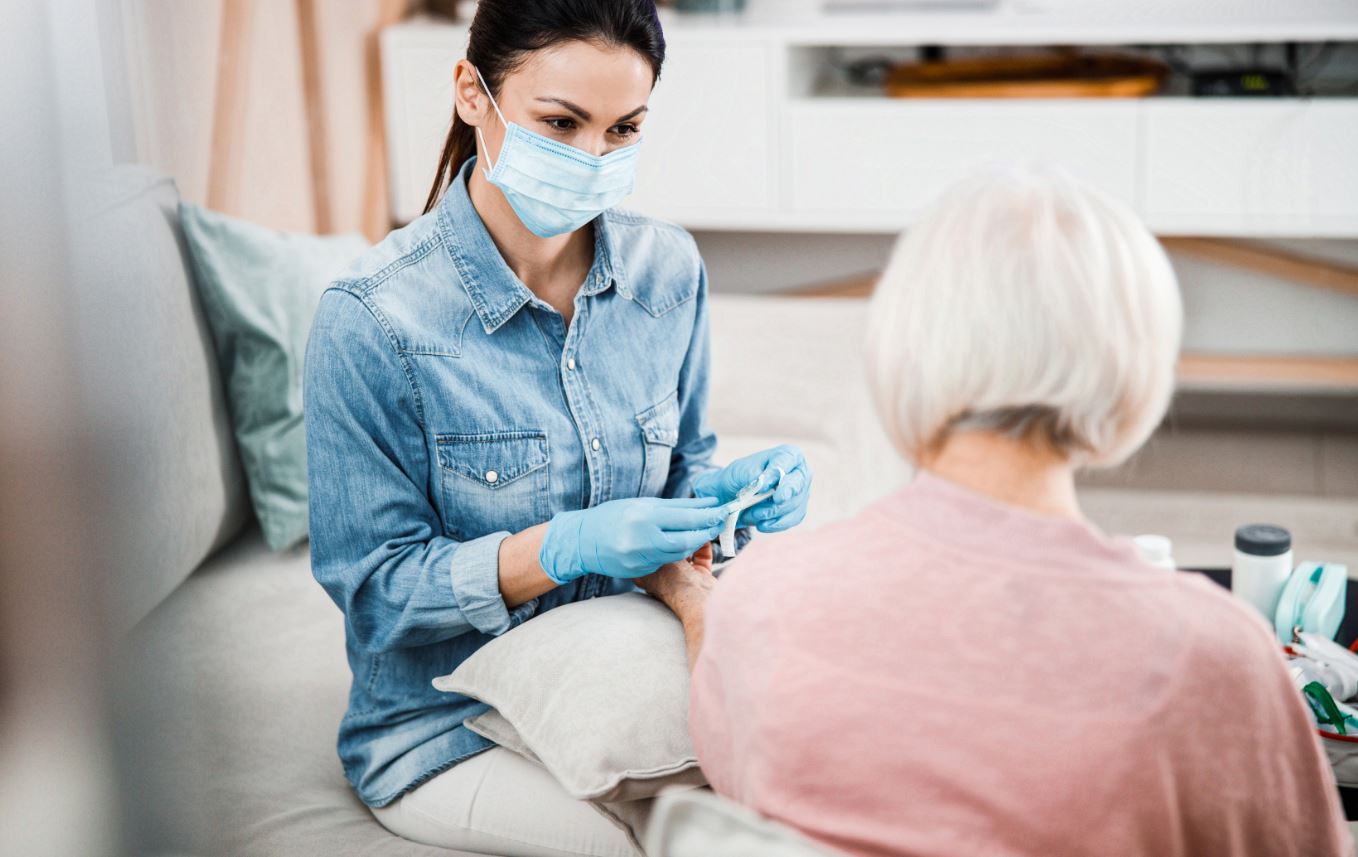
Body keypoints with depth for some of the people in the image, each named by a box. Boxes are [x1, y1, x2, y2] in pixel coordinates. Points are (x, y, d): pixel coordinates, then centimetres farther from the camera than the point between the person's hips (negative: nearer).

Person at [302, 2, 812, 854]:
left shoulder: (668, 270, -2)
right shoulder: (372, 320, -18)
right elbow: (373, 586, -14)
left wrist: (729, 493, -12)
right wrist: (564, 549, -29)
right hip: (448, 734, -5)